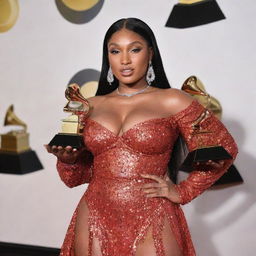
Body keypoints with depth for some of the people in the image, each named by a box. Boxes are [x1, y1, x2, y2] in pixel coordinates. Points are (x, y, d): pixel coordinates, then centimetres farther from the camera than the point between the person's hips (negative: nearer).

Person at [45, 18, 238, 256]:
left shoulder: (173, 102, -3)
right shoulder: (91, 106, 7)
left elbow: (223, 149, 4)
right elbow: (77, 176, 14)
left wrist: (183, 192, 0)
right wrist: (67, 159, -7)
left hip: (151, 224, -3)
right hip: (95, 220, 3)